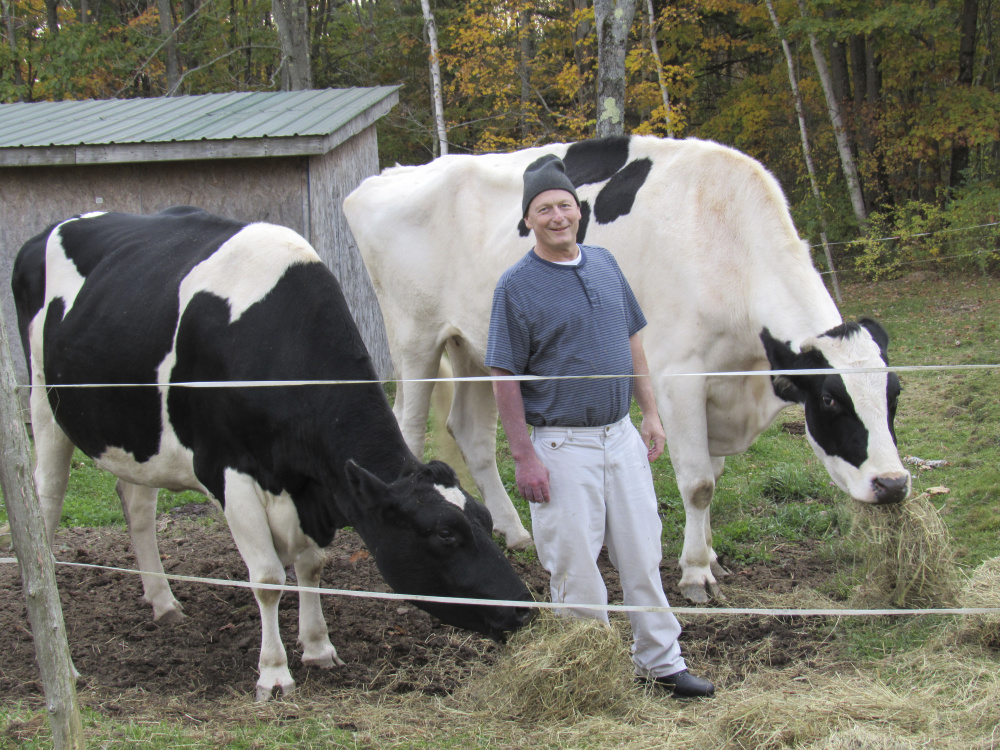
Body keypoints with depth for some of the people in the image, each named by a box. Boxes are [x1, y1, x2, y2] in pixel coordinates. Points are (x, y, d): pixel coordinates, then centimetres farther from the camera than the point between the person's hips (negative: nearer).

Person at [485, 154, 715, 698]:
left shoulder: (604, 264, 8)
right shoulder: (516, 286, -9)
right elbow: (504, 378, -10)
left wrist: (650, 414, 12)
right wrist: (523, 457, -14)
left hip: (621, 437, 6)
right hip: (561, 445, -5)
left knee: (642, 553, 11)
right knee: (575, 566, 0)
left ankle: (659, 661, 22)